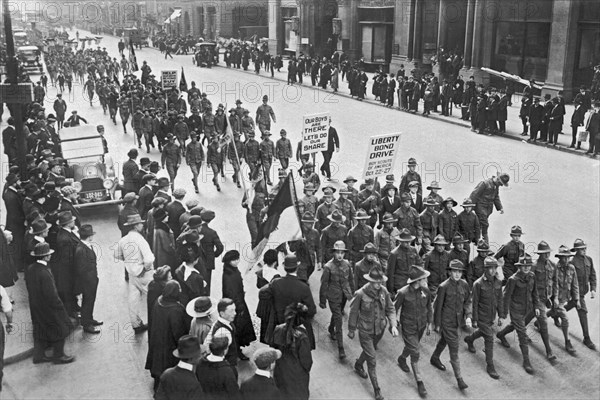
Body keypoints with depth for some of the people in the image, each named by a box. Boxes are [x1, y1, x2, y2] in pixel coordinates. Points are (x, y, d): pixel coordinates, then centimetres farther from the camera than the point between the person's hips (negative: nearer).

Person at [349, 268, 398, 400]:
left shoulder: (384, 291, -15)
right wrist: (351, 330, 0)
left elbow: (390, 309, -3)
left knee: (369, 350, 27)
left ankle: (358, 365, 58)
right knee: (372, 360, -1)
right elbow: (353, 313, -11)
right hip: (365, 331, -4)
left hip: (380, 329, 5)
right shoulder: (360, 294, -25)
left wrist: (393, 325, -16)